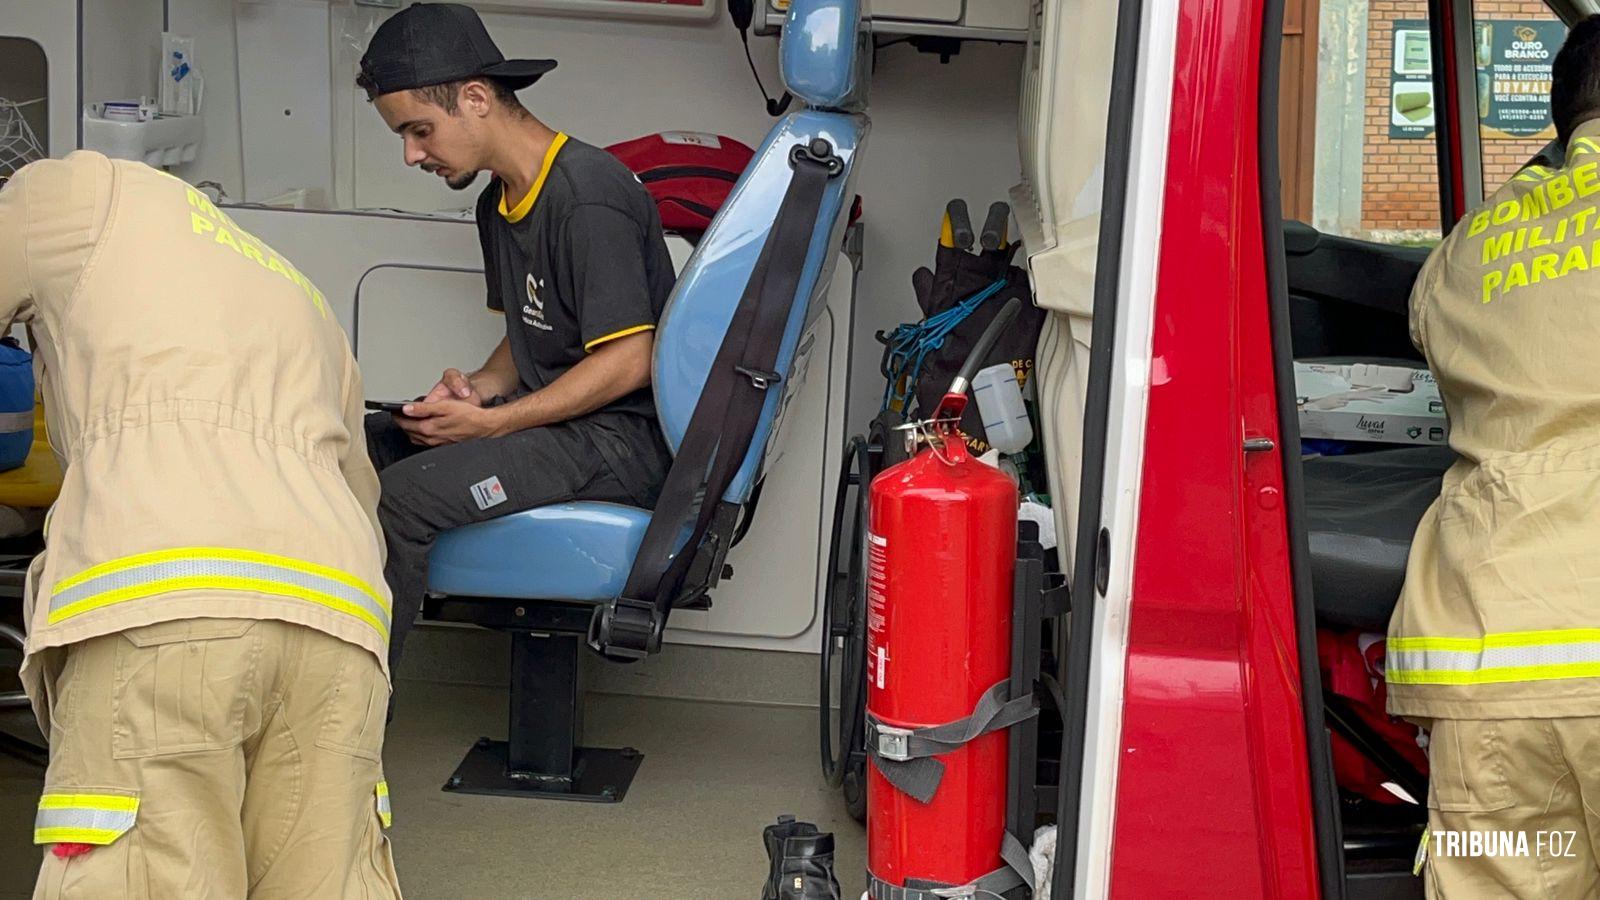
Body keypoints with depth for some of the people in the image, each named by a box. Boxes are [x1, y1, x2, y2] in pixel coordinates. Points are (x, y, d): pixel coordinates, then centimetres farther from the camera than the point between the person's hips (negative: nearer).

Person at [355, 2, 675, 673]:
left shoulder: (588, 196, -18)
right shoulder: (500, 203, 14)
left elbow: (629, 361, -20)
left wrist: (493, 423, -18)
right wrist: (479, 387, 1)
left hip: (622, 438, -10)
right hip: (551, 419, 10)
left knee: (403, 497, -25)